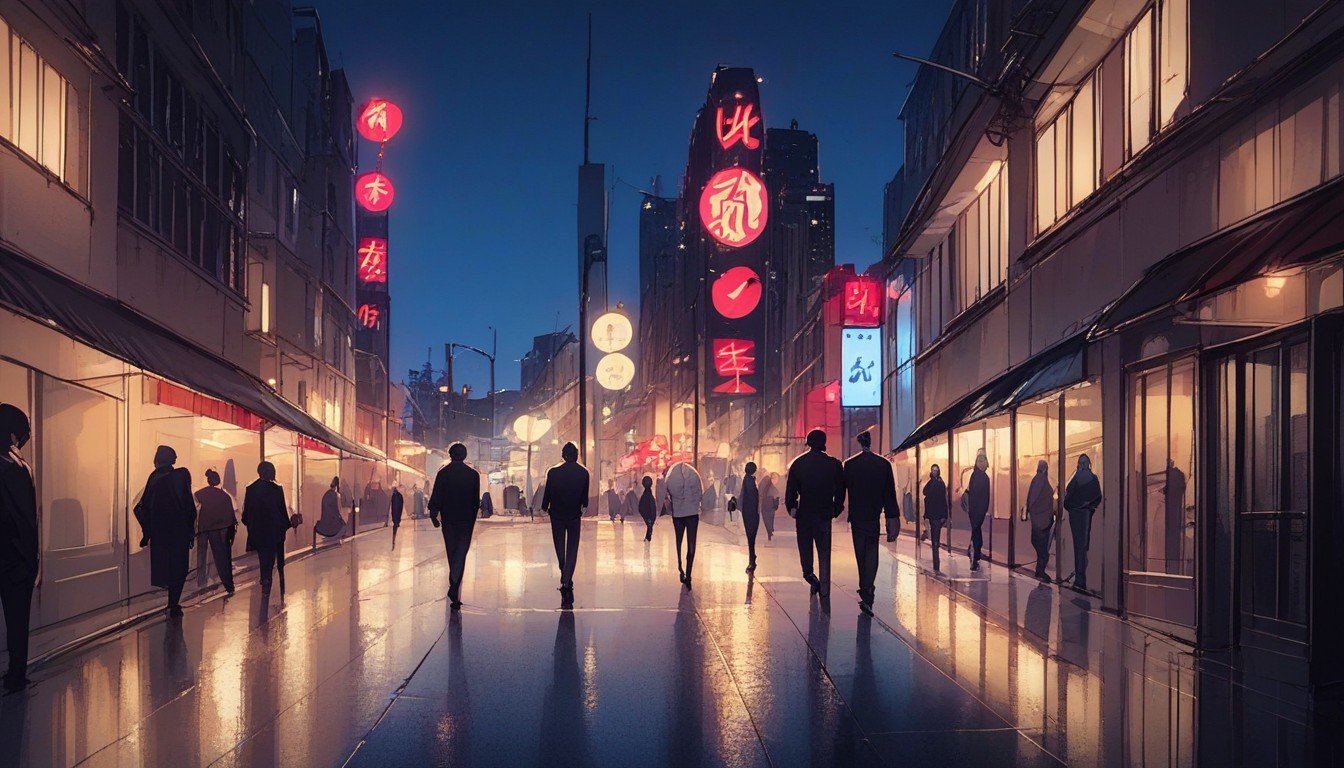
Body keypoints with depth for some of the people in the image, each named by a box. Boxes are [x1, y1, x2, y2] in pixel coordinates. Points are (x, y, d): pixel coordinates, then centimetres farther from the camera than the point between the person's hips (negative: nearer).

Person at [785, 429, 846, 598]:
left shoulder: (798, 463, -2)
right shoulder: (834, 464, -3)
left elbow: (790, 489, -2)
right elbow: (841, 489, 0)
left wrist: (791, 508, 9)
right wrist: (836, 509, 11)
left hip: (804, 512, 0)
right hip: (825, 513, 0)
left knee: (805, 545, 17)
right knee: (824, 552, 6)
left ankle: (809, 573, -3)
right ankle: (824, 589, 5)